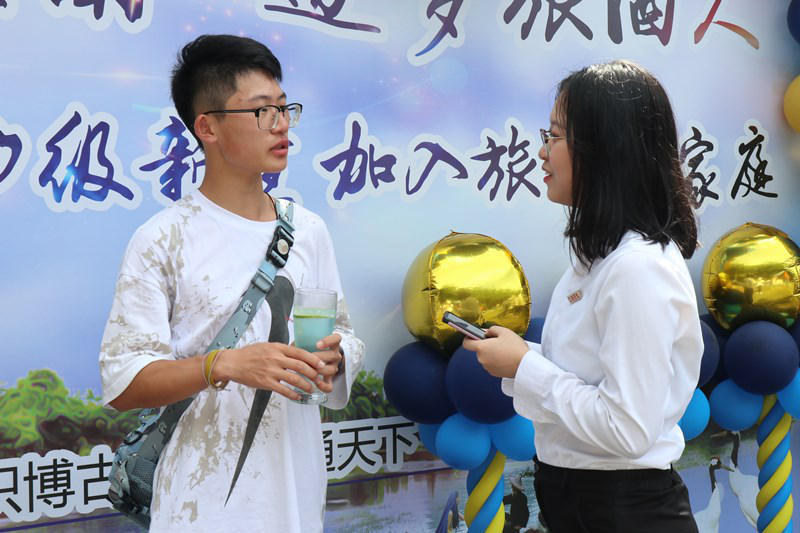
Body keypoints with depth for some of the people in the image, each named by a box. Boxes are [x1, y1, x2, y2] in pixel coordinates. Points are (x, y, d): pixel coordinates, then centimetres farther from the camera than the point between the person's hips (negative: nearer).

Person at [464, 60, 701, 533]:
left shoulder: (638, 268, -22)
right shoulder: (603, 253, 7)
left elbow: (627, 429, -25)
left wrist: (523, 366, -17)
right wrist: (520, 356, -1)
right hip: (576, 493, 9)